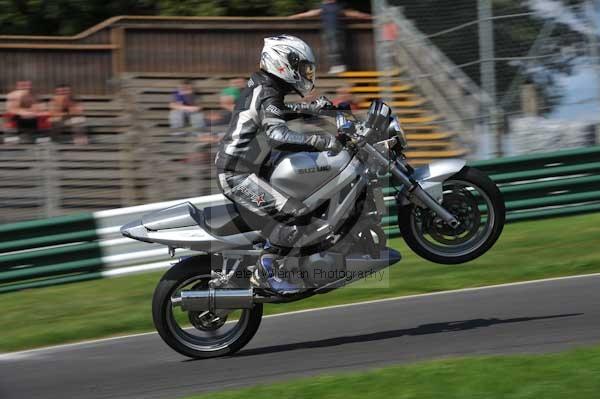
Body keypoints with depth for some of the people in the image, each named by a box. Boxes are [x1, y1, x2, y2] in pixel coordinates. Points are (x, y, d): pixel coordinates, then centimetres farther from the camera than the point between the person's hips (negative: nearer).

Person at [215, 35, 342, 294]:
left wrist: (313, 107, 32)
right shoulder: (266, 95, -17)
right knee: (294, 214, -21)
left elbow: (277, 113, 39)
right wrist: (321, 141, -36)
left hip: (238, 171, 11)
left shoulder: (260, 89, 15)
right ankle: (266, 271, -19)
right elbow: (277, 135, -35)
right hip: (240, 176, -11)